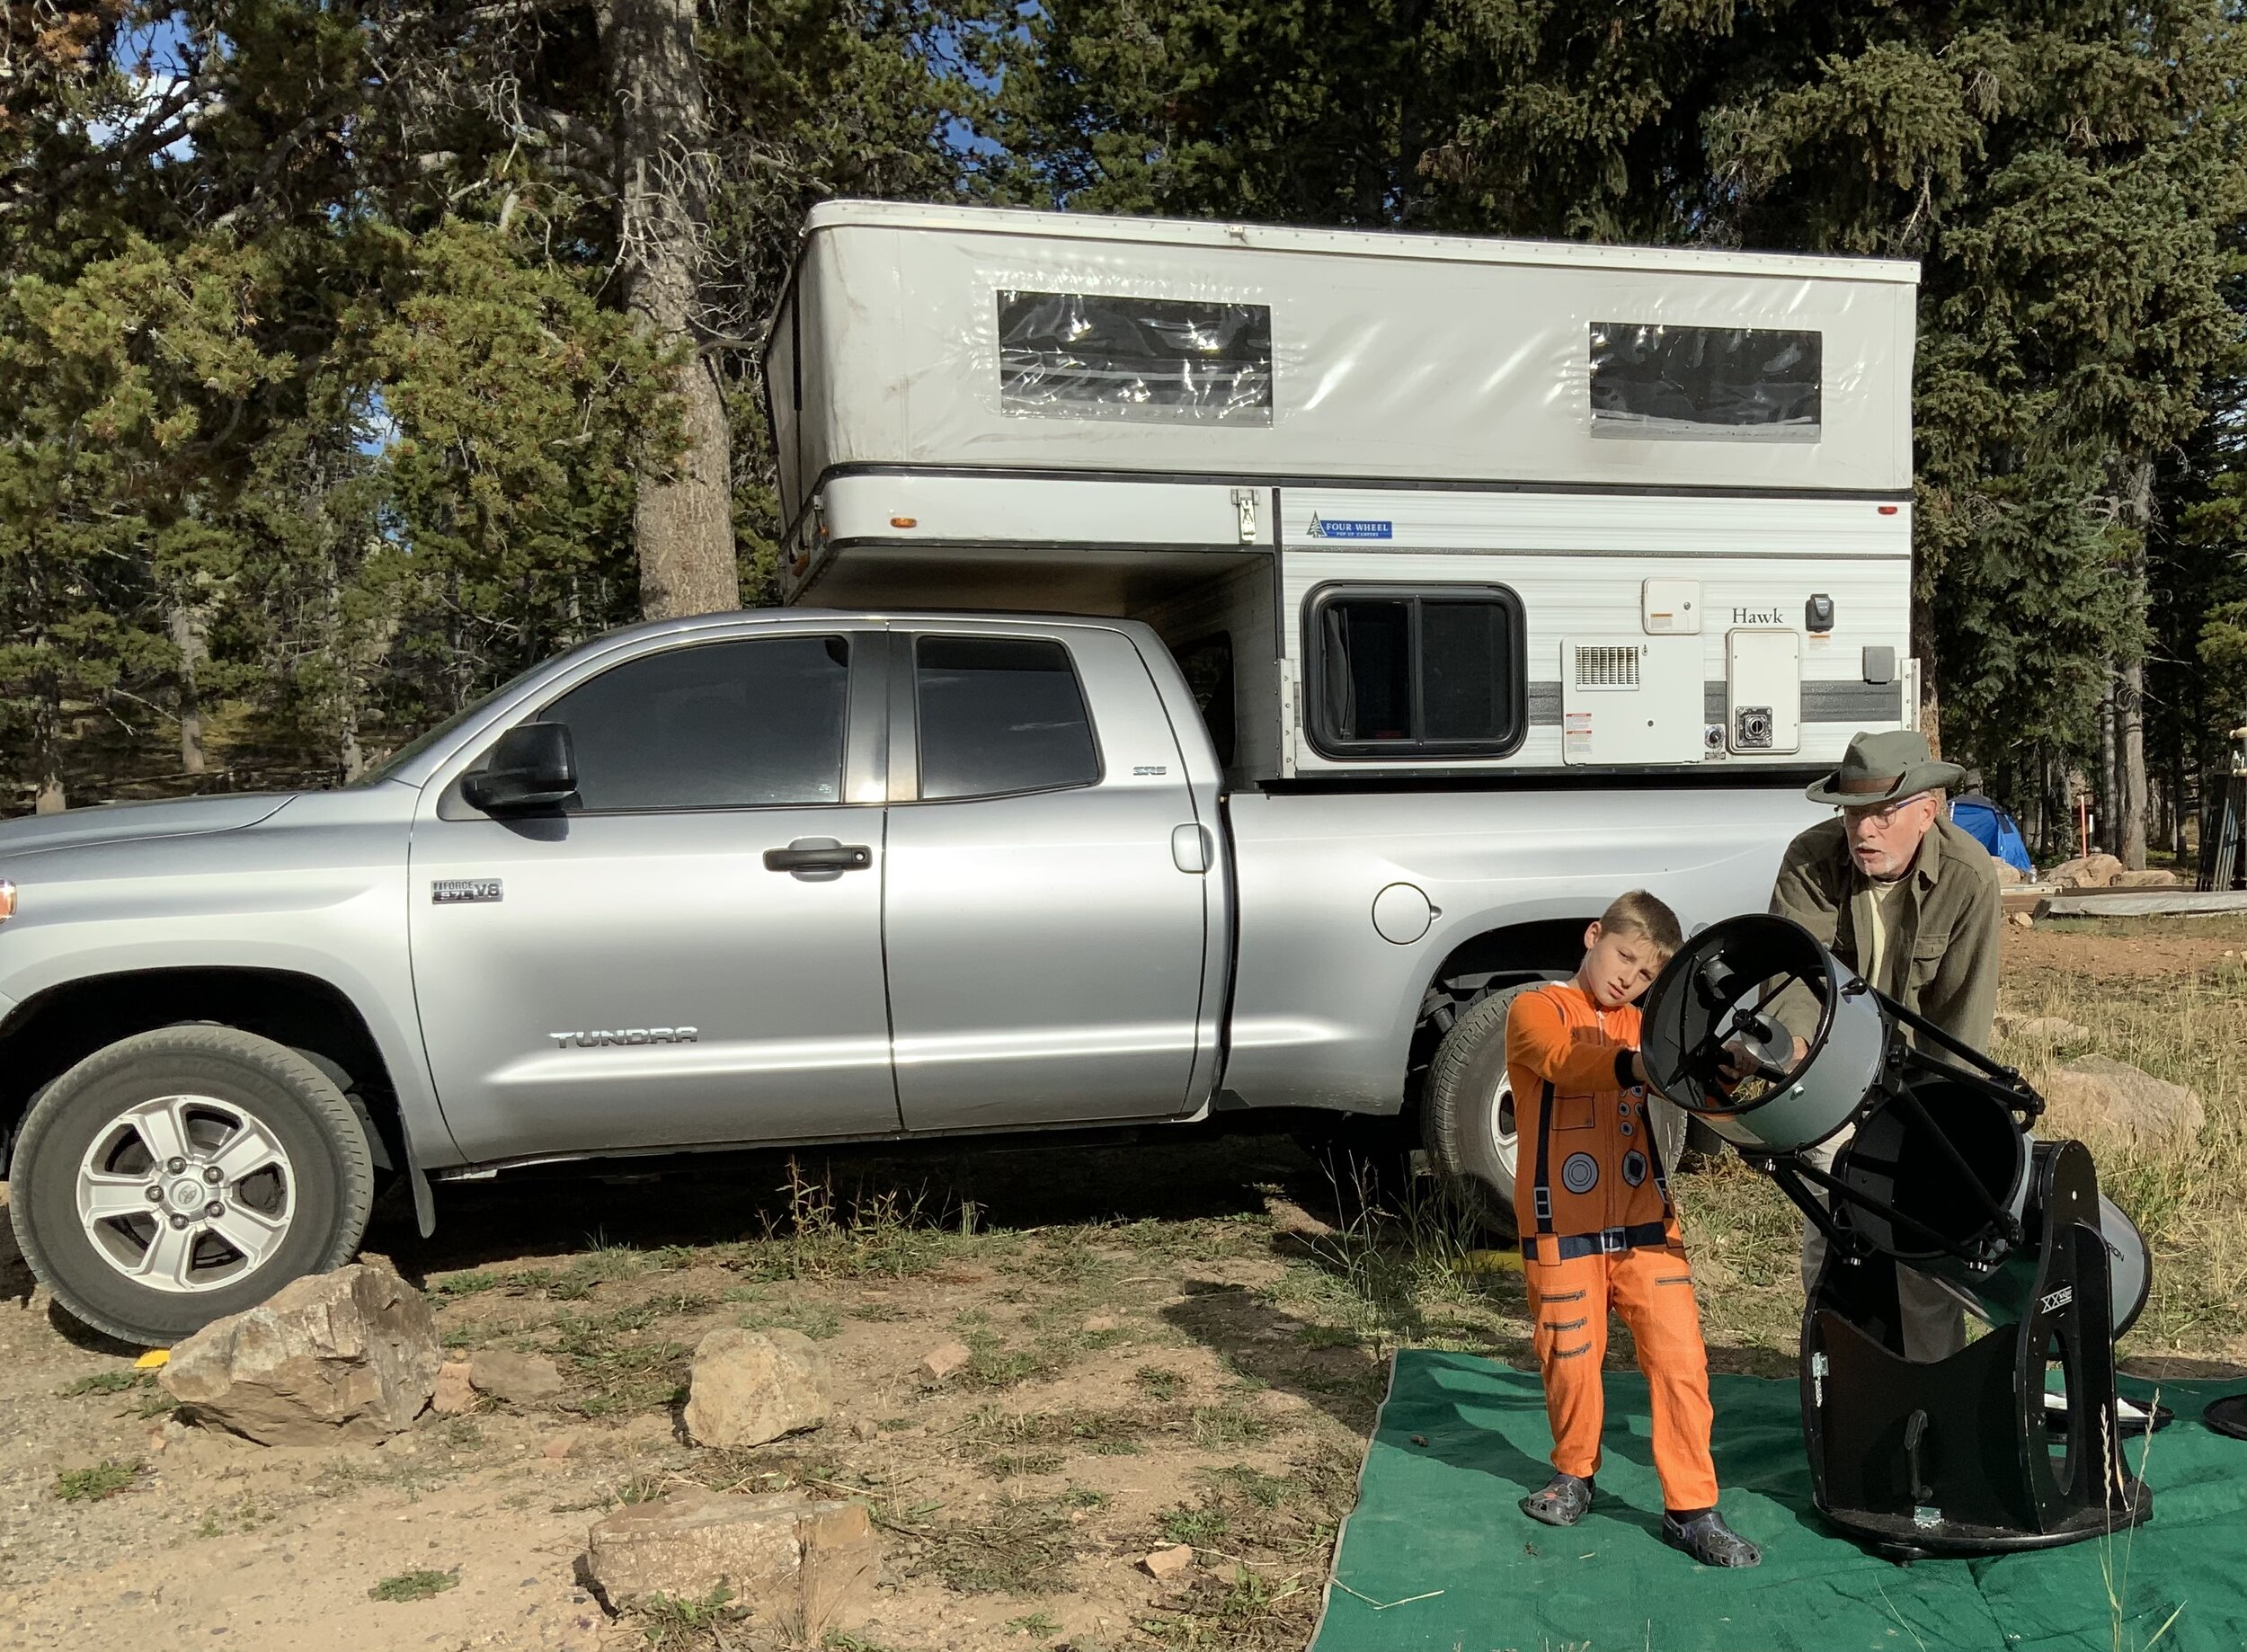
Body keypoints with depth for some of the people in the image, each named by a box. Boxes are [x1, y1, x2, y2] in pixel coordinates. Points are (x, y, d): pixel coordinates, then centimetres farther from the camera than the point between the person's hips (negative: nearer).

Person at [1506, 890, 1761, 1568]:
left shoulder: (1641, 1027, 14)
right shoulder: (1535, 1010, -5)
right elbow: (1563, 1059, -26)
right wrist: (1633, 1066, -45)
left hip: (1646, 1224, 4)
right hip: (1562, 1231, -4)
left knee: (1680, 1360, -2)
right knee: (1572, 1362, 7)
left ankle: (1691, 1509, 10)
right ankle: (1574, 1475, 32)